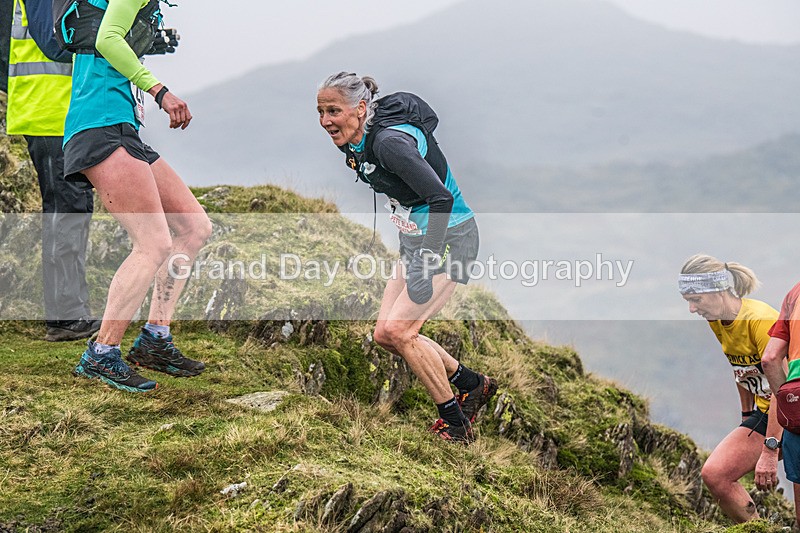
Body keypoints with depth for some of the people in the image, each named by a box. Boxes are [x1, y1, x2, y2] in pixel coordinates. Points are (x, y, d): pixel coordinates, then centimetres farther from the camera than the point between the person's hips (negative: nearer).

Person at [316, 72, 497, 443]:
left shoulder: (391, 142, -27)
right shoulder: (355, 144, 2)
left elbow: (441, 197, -33)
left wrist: (430, 261, -29)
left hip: (448, 238, -10)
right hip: (414, 240, 10)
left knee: (399, 332, -16)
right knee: (385, 335, 4)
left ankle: (454, 420, -1)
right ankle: (472, 384, 20)